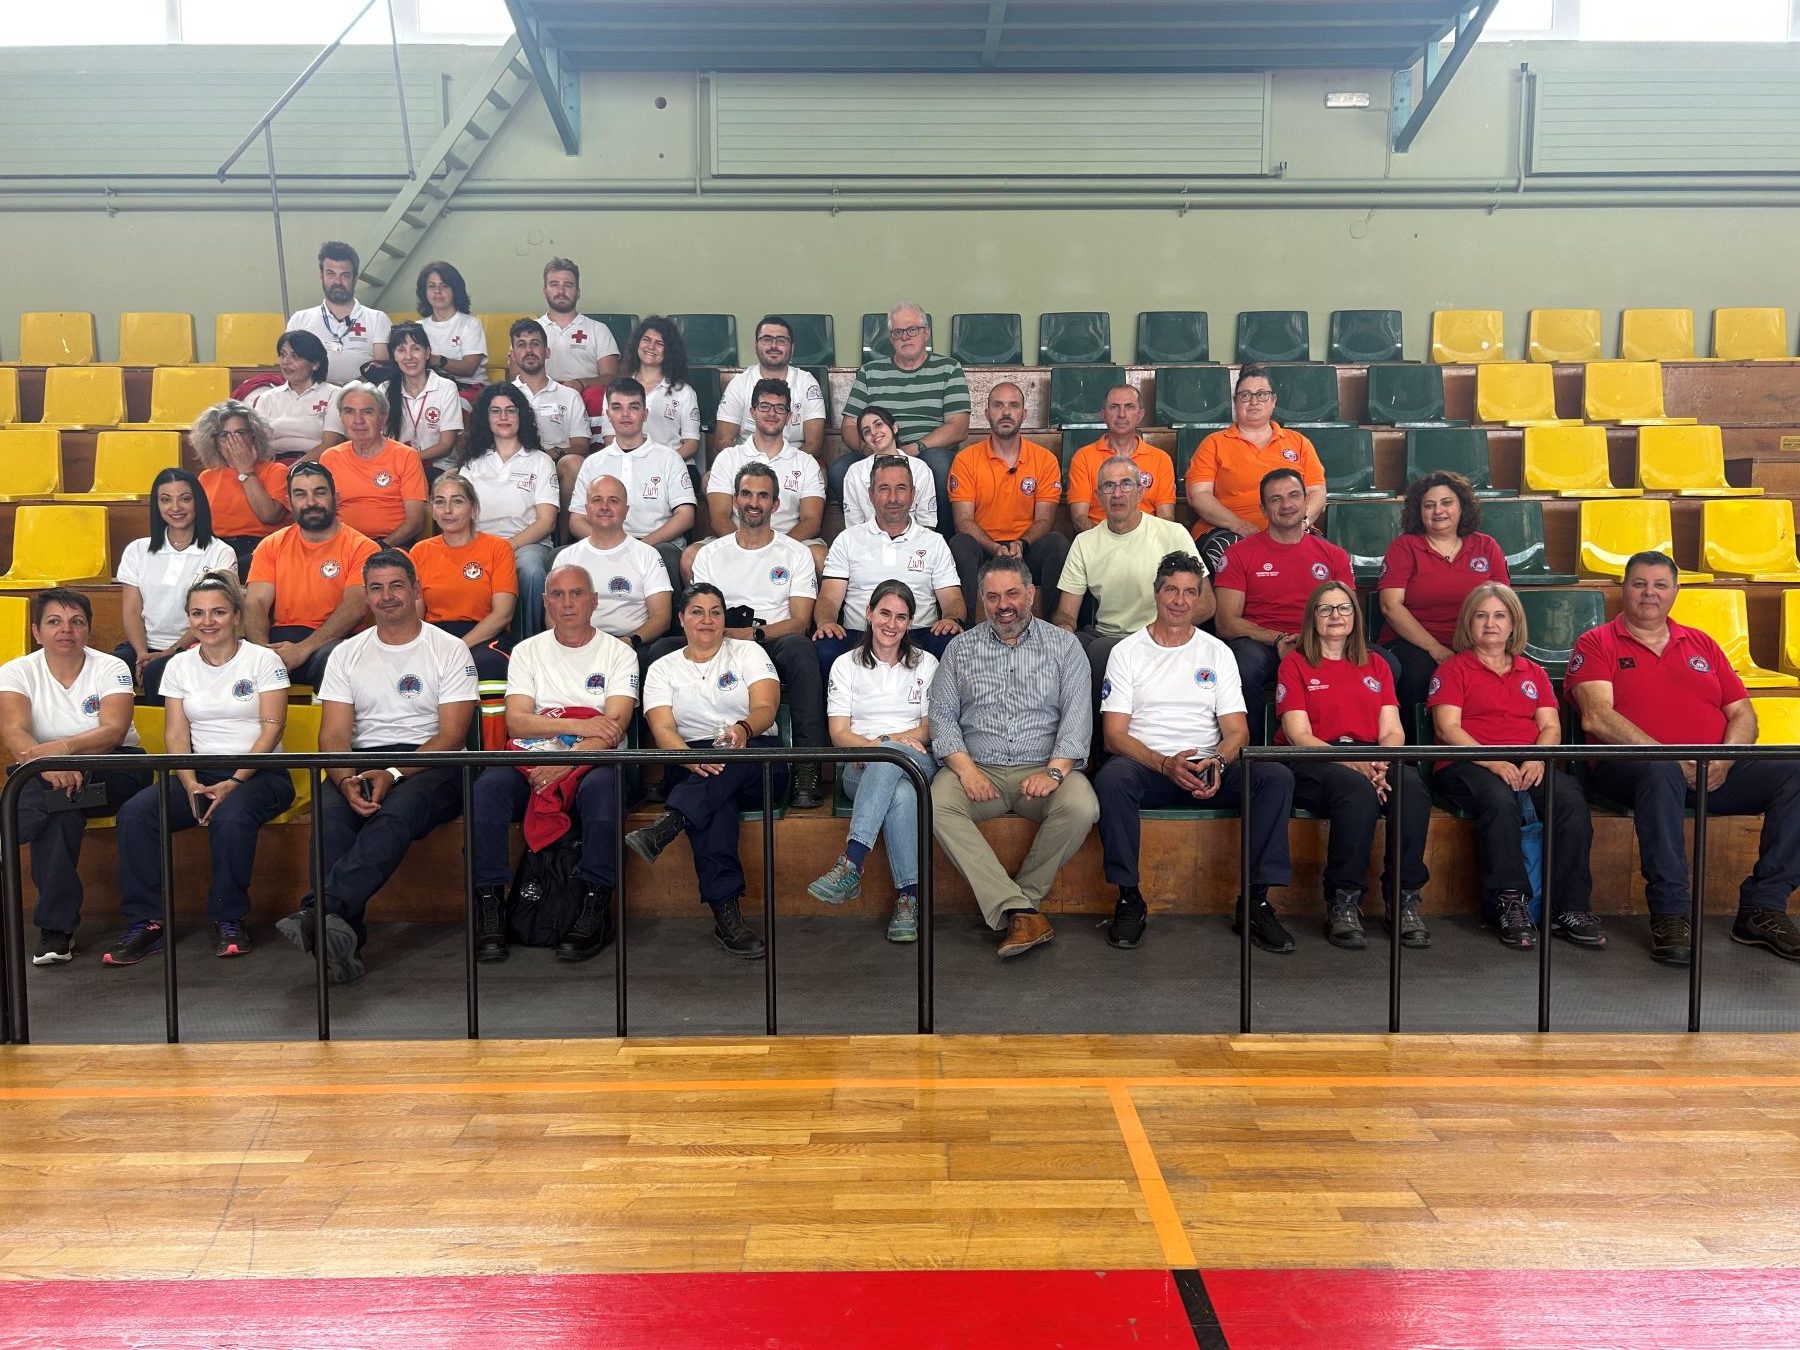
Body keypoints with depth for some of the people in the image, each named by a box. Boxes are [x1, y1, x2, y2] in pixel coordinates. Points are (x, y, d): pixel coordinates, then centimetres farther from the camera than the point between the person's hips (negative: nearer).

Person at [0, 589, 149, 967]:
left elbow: (113, 731, -20)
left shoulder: (111, 668, -5)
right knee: (58, 786, -33)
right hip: (42, 779, 2)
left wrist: (63, 747, -39)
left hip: (117, 775, -1)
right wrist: (47, 762, -39)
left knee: (62, 790, -34)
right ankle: (57, 926, -28)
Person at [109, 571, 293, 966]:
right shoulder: (179, 666, 12)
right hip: (200, 772, 4)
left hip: (258, 773, -4)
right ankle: (144, 923, -15)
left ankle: (229, 921, -18)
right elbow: (175, 734, 7)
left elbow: (272, 727, -8)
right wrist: (191, 784, -11)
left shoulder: (263, 660, 0)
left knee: (231, 816, -36)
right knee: (134, 813, -22)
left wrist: (234, 782, -19)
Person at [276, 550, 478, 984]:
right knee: (329, 811, -31)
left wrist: (393, 775, -19)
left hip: (432, 766, -3)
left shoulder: (450, 651, 5)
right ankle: (344, 938, -40)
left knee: (397, 813, -37)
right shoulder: (347, 654, 16)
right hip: (363, 763, 3)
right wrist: (346, 780, -16)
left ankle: (320, 911, -49)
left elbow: (452, 736, -4)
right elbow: (334, 734, 7)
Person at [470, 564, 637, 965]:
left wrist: (565, 763, -21)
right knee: (487, 788, -29)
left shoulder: (618, 653, 8)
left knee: (601, 787, -37)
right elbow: (516, 722, 1)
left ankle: (595, 908, -29)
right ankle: (489, 904, -22)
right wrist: (578, 725, -12)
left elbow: (612, 729, -6)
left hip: (595, 763, -2)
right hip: (532, 762, 2)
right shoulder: (527, 651, 15)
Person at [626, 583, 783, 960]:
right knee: (716, 802, -37)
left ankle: (665, 826, -50)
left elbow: (766, 709, -4)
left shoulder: (748, 652, 13)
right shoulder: (662, 669, 15)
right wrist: (693, 759, -26)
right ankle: (726, 912, -47)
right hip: (691, 767, -1)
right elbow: (662, 730, -2)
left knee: (737, 752, -38)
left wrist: (743, 728, -31)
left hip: (756, 762, 1)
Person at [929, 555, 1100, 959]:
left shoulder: (1063, 645, 9)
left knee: (1081, 807, -32)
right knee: (936, 804, -30)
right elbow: (942, 714, 6)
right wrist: (966, 768, -12)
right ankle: (1020, 911, -33)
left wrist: (1055, 770, -16)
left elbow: (1077, 713, 0)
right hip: (979, 770, 1)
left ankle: (1014, 903, -15)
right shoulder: (960, 648, 13)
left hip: (1043, 769, -1)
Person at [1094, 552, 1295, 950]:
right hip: (1147, 766, -2)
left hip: (1208, 768, 2)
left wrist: (1218, 762, -17)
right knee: (1111, 778, -36)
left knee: (1277, 777, -25)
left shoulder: (1217, 652, 14)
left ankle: (1256, 899, -17)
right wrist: (1165, 765, -20)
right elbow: (1114, 734, -3)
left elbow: (1237, 730, 7)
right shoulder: (1127, 652, 7)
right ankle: (1129, 899, -22)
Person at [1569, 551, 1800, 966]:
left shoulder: (1701, 645, 23)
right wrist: (1667, 755, -18)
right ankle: (1671, 913, -33)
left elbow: (1743, 714, 16)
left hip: (1714, 772, 5)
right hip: (1632, 765, -5)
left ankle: (1763, 907, -13)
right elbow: (1597, 718, -9)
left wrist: (1725, 759, -6)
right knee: (1661, 771, -39)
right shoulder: (1597, 644, 7)